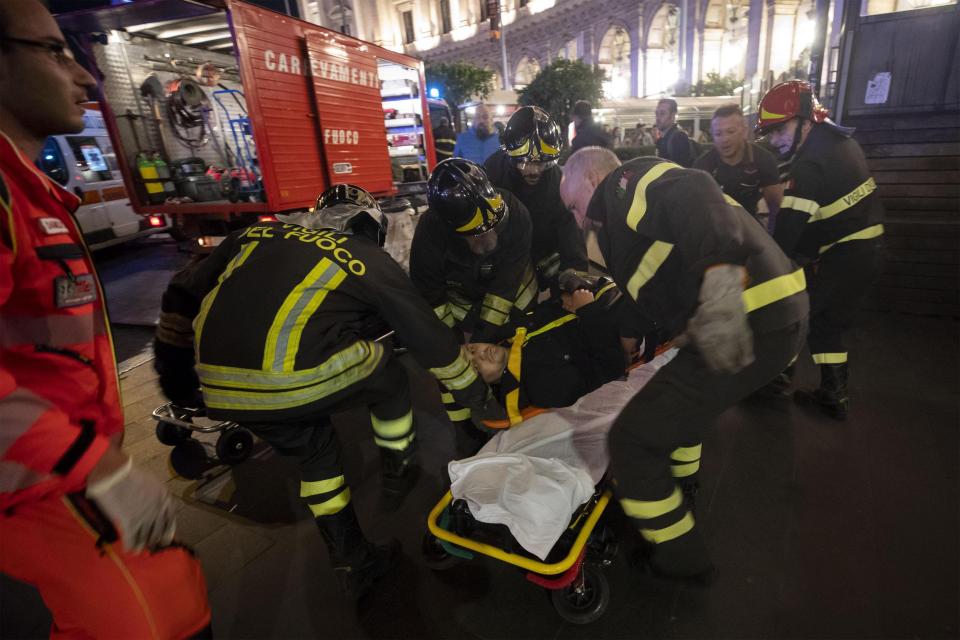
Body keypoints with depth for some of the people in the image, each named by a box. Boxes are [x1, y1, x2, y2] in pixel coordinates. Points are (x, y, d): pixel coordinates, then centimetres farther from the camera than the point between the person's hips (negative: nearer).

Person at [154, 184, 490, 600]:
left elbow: (183, 295, 23)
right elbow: (428, 335, 14)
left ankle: (353, 563, 39)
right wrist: (470, 387, 29)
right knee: (388, 379, 24)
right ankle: (397, 474, 41)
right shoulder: (370, 260, 10)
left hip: (222, 388, 6)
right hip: (298, 380, -5)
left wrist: (175, 373, 33)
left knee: (315, 452, 28)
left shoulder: (255, 234, 23)